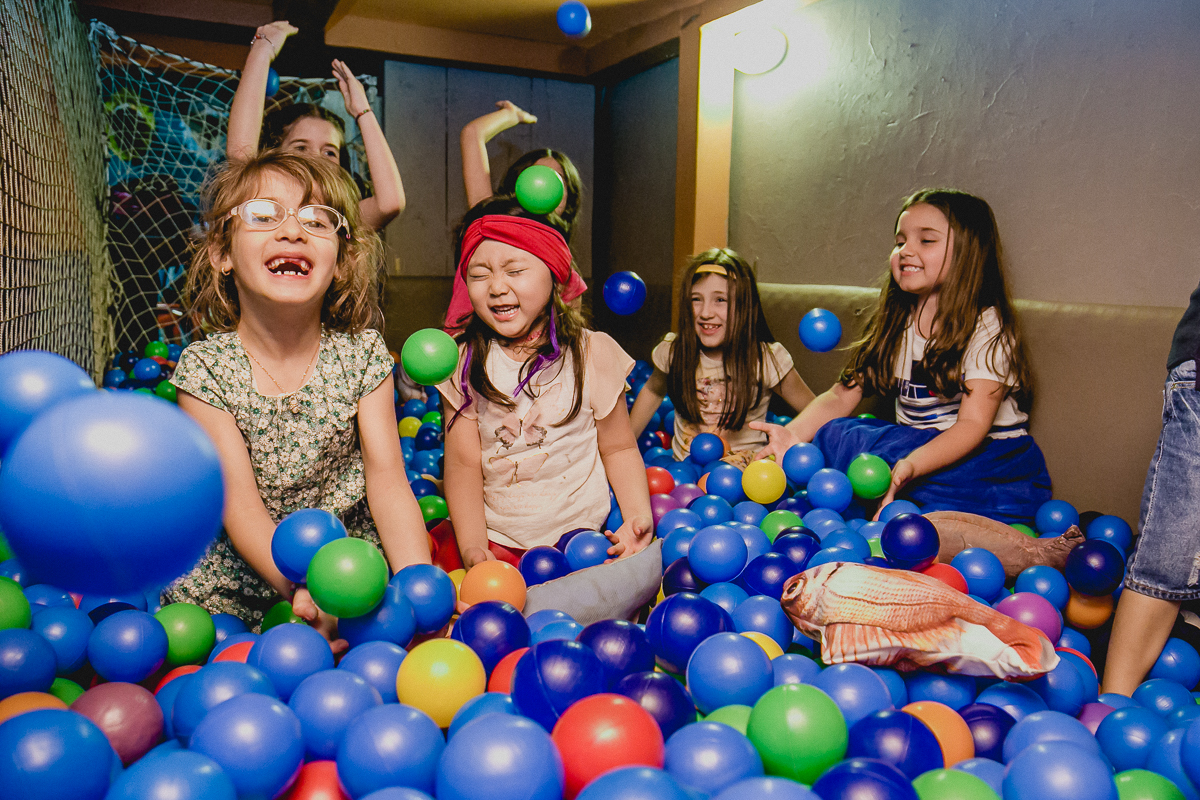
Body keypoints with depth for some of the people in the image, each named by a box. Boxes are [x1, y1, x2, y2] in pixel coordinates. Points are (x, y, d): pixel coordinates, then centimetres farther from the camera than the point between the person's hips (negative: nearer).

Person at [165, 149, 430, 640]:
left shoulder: (363, 354, -6)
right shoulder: (206, 367, -10)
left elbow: (387, 480, -10)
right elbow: (241, 507, -17)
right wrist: (301, 586, -35)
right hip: (237, 580, 0)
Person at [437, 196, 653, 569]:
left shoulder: (593, 352, -2)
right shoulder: (463, 363, 1)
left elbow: (619, 448, 4)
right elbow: (463, 463, -3)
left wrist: (638, 517, -12)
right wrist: (473, 548, -17)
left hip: (576, 534, -2)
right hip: (491, 536, 2)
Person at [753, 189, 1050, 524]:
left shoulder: (988, 328, -11)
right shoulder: (894, 325, 8)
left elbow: (973, 424, -22)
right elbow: (842, 394, 1)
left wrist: (911, 464, -42)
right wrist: (794, 432, -20)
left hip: (987, 457, -5)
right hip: (910, 446, 5)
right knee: (830, 433, -20)